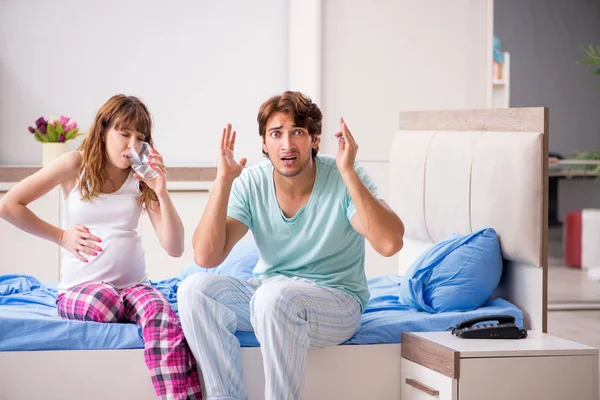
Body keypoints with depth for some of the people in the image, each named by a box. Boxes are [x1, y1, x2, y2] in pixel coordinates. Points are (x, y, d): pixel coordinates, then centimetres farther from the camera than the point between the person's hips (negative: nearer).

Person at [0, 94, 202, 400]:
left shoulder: (143, 179, 5)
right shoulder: (76, 165, -1)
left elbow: (174, 248, -3)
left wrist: (162, 193, -14)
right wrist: (61, 236, -1)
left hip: (133, 284, 2)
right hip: (79, 288, -2)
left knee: (164, 317, -34)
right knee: (105, 301, -39)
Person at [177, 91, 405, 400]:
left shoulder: (343, 180, -14)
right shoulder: (251, 184, -5)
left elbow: (390, 243, -31)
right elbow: (206, 256, -15)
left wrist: (348, 173, -33)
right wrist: (223, 180, -21)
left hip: (336, 302, -4)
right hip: (266, 295, 4)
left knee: (275, 295, -35)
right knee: (195, 289, -20)